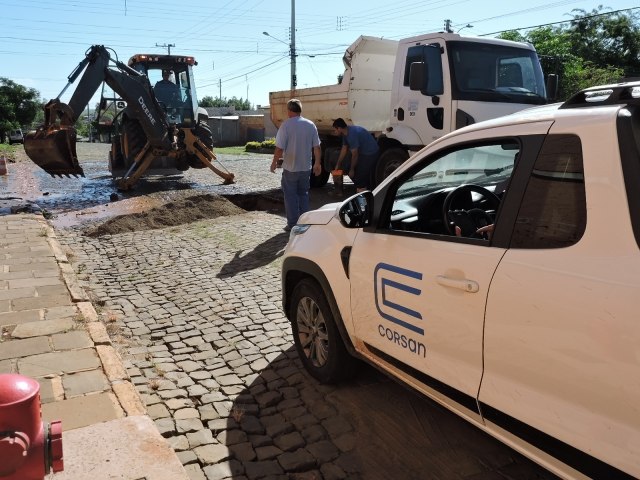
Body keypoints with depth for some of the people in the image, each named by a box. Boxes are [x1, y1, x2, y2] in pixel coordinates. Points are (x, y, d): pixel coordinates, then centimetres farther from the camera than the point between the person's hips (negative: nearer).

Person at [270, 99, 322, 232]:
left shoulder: (286, 125, -12)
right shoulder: (310, 125, 1)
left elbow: (279, 148, -14)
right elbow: (316, 147, 3)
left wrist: (274, 162, -1)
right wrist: (318, 163, 13)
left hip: (290, 168, -4)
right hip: (306, 167, 4)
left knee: (290, 196, 7)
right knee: (303, 194, 17)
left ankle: (293, 224, 9)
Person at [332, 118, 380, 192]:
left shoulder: (352, 134, -27)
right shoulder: (345, 133, 4)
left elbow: (354, 155, -21)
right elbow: (344, 149, 15)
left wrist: (352, 170, -9)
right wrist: (338, 165, 19)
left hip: (370, 154, -10)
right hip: (364, 152, 10)